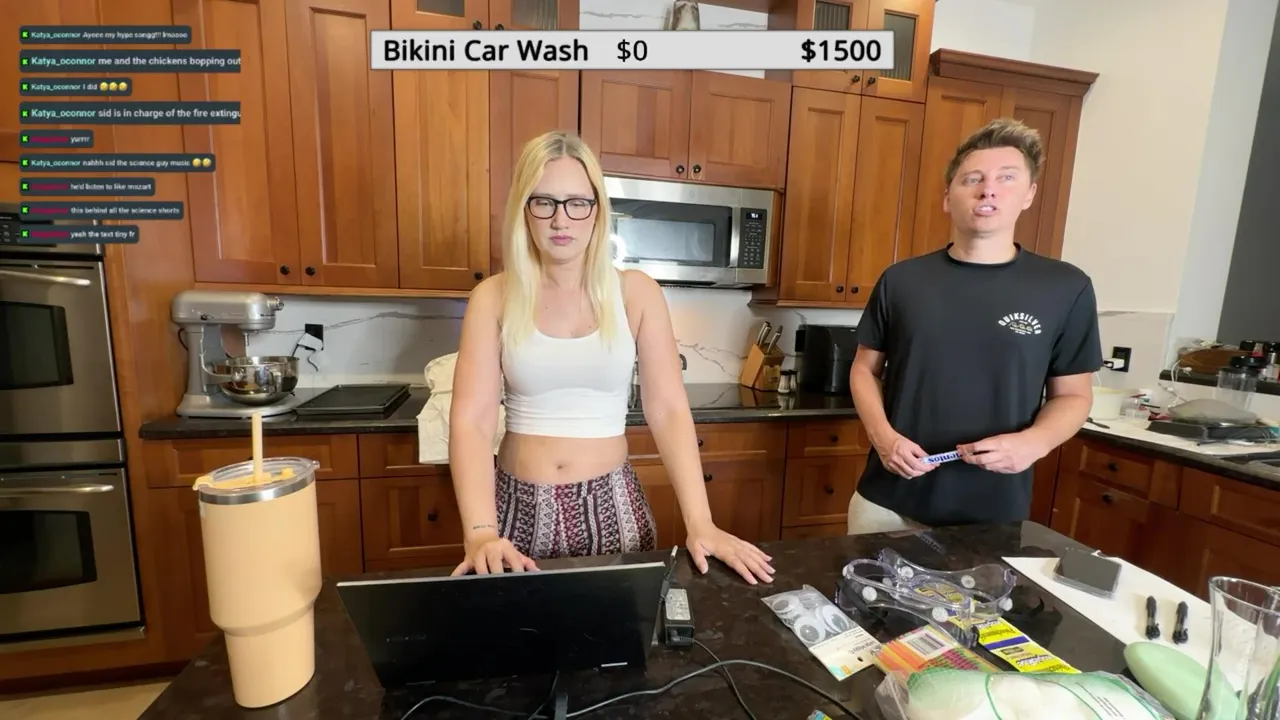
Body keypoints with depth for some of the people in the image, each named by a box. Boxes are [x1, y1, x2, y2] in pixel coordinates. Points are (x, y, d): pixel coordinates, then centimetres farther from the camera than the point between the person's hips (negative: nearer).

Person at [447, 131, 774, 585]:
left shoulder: (636, 293, -5)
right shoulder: (494, 298, -4)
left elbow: (669, 411, -7)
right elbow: (471, 421, -11)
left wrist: (700, 523, -15)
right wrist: (480, 533, -24)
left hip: (610, 506, 0)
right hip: (520, 506, 1)